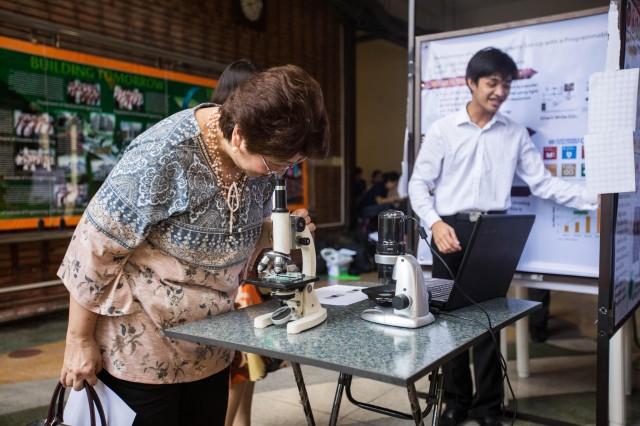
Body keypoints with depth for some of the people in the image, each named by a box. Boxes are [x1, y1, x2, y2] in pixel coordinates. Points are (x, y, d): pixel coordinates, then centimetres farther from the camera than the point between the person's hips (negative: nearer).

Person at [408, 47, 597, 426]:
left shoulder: (516, 134, 8)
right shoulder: (442, 130, 1)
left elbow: (542, 183, 4)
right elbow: (419, 184, 1)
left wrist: (594, 198, -7)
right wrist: (435, 222, -14)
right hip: (451, 230, -1)